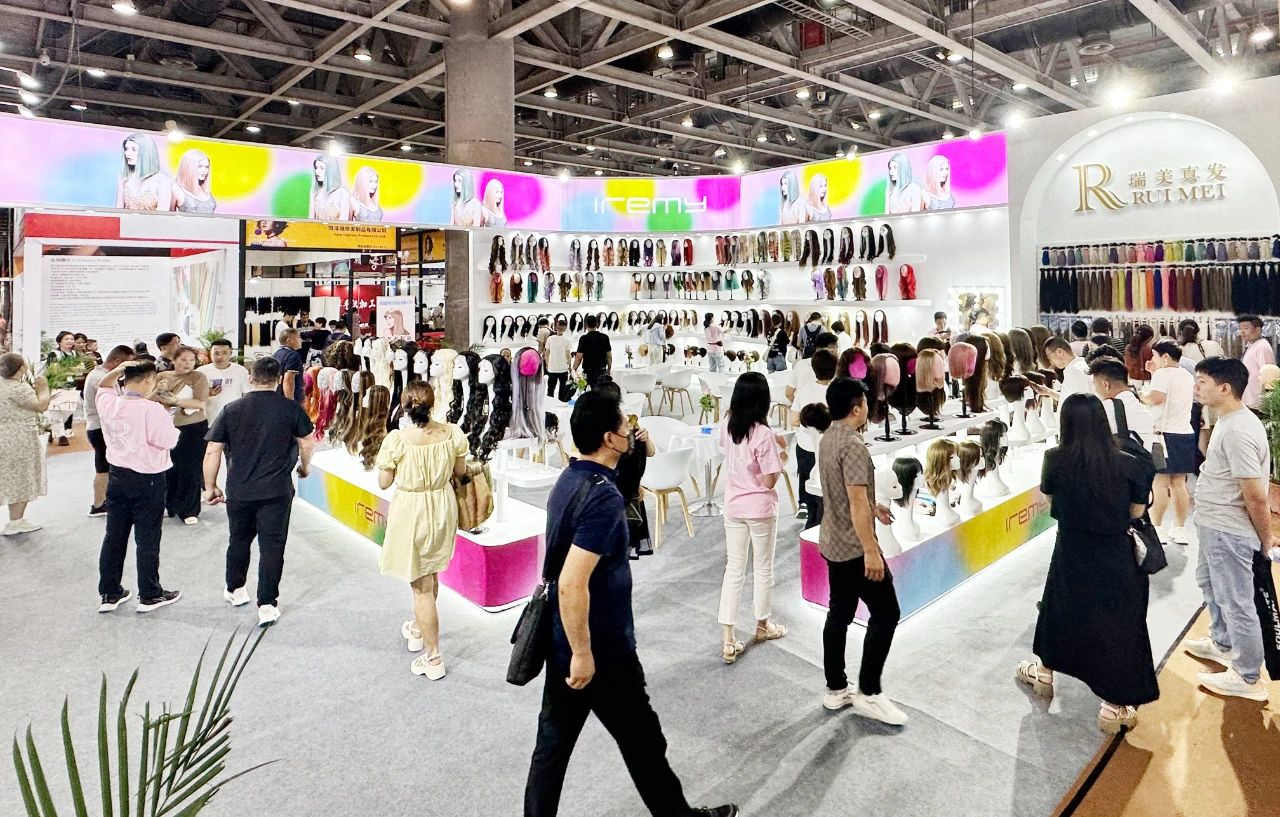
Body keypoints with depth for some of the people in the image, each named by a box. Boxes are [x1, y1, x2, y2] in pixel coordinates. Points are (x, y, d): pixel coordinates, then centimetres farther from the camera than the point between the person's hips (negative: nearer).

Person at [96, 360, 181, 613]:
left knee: (114, 535, 15)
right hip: (147, 480, -6)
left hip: (117, 476, 6)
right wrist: (168, 423, 0)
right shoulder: (151, 410, -23)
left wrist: (119, 369, 6)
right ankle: (149, 595, 16)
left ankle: (109, 594, 25)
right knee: (147, 538, 5)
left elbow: (102, 385, 20)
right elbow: (170, 441, -17)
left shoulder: (108, 403, -2)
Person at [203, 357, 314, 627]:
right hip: (277, 491, -2)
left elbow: (212, 452, 0)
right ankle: (267, 604, 3)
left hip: (239, 491, 2)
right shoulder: (291, 408, -6)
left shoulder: (231, 410, -2)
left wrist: (210, 486, 11)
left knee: (239, 540, 22)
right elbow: (307, 443, 2)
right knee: (272, 546, 3)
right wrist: (304, 466, 22)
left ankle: (234, 589, 40)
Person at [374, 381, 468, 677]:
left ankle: (433, 658, 13)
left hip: (411, 512, -4)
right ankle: (418, 628, 50)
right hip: (442, 508, 5)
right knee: (430, 573, 27)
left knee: (422, 585, 6)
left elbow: (384, 482, -12)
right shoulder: (453, 433, -13)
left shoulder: (396, 439, -23)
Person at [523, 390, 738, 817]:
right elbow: (573, 583, -30)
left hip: (562, 641, 8)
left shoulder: (568, 480, 4)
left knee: (553, 742, 16)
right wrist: (583, 652, -21)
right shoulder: (604, 497, -25)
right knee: (642, 740, 13)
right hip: (599, 649, -8)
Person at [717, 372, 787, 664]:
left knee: (733, 570, 9)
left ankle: (729, 640, 7)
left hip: (733, 507, 5)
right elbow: (769, 481, -19)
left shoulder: (727, 426, -2)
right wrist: (780, 459, -1)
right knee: (763, 569, 15)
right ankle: (763, 625, 34)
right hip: (760, 509, -5)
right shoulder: (763, 434, -21)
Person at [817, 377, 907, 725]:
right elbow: (856, 502, -27)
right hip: (854, 547, -9)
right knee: (886, 613, 1)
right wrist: (871, 551, -25)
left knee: (839, 613, 14)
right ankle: (868, 693, 7)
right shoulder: (853, 445, -22)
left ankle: (836, 690, 23)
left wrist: (874, 507, 34)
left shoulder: (828, 439, 9)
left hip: (833, 543, 10)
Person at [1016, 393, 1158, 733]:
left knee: (1059, 609, 23)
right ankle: (1113, 707, 21)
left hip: (1071, 553, 2)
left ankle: (1044, 673, 42)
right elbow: (1137, 513, -5)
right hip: (1115, 556, -1)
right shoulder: (1128, 465, -16)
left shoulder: (1056, 460, -13)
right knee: (1116, 622, 11)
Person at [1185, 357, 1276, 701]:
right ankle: (1223, 644, 47)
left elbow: (1256, 496, -24)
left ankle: (1247, 678, 19)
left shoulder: (1238, 431, -27)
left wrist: (1266, 540, -12)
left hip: (1228, 531, -11)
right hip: (1213, 525, 11)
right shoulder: (1229, 421, 6)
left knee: (1235, 601, 4)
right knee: (1209, 583, 27)